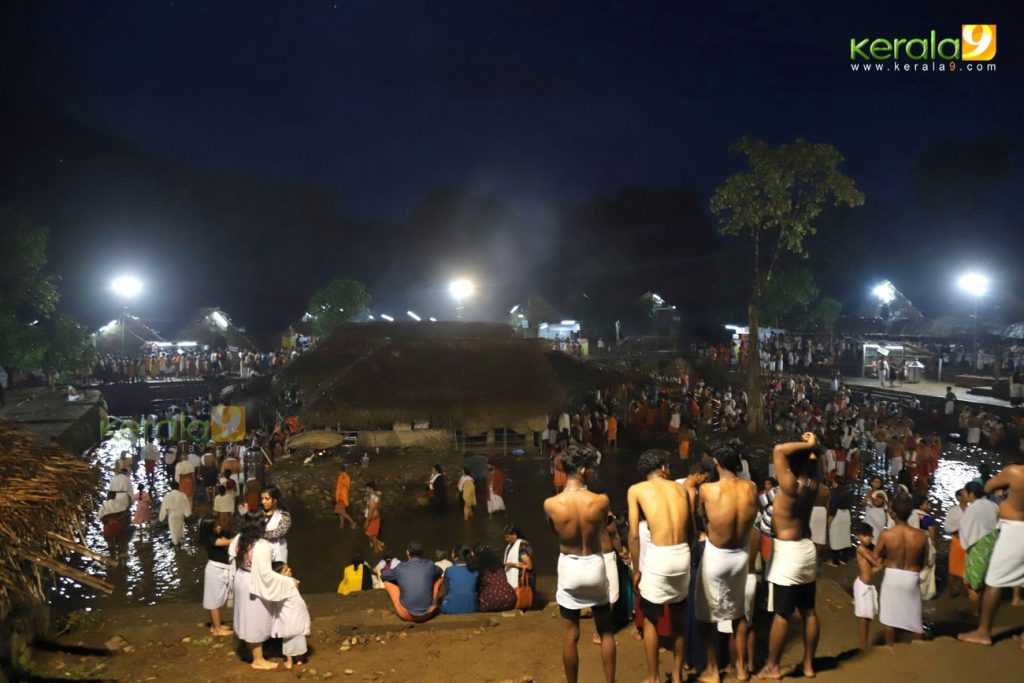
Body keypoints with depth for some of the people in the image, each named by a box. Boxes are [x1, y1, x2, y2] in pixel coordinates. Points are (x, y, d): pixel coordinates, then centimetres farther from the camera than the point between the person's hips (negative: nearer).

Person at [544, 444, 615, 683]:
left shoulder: (550, 504, -16)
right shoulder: (601, 501, -16)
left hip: (569, 568, 0)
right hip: (595, 566, 0)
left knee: (571, 634, 12)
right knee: (606, 631, 19)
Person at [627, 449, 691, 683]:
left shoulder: (636, 490, 1)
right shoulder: (681, 488, 12)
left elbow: (634, 535, -4)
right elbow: (691, 531, 14)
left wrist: (636, 570, 4)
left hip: (658, 557, -4)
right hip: (683, 555, 4)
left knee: (650, 620, 15)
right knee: (678, 618, 22)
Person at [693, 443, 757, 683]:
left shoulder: (707, 489, -19)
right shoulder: (751, 488, -9)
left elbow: (703, 519, -2)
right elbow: (749, 520, 4)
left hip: (715, 557, -4)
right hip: (741, 556, 4)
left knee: (705, 614, 14)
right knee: (739, 612, 23)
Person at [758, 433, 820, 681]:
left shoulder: (790, 486, -22)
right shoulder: (812, 485, -1)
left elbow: (778, 450, -32)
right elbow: (813, 461, 18)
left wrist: (804, 445, -19)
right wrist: (810, 447, -1)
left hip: (788, 552, -8)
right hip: (806, 549, 8)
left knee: (781, 614, 2)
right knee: (808, 611, 15)